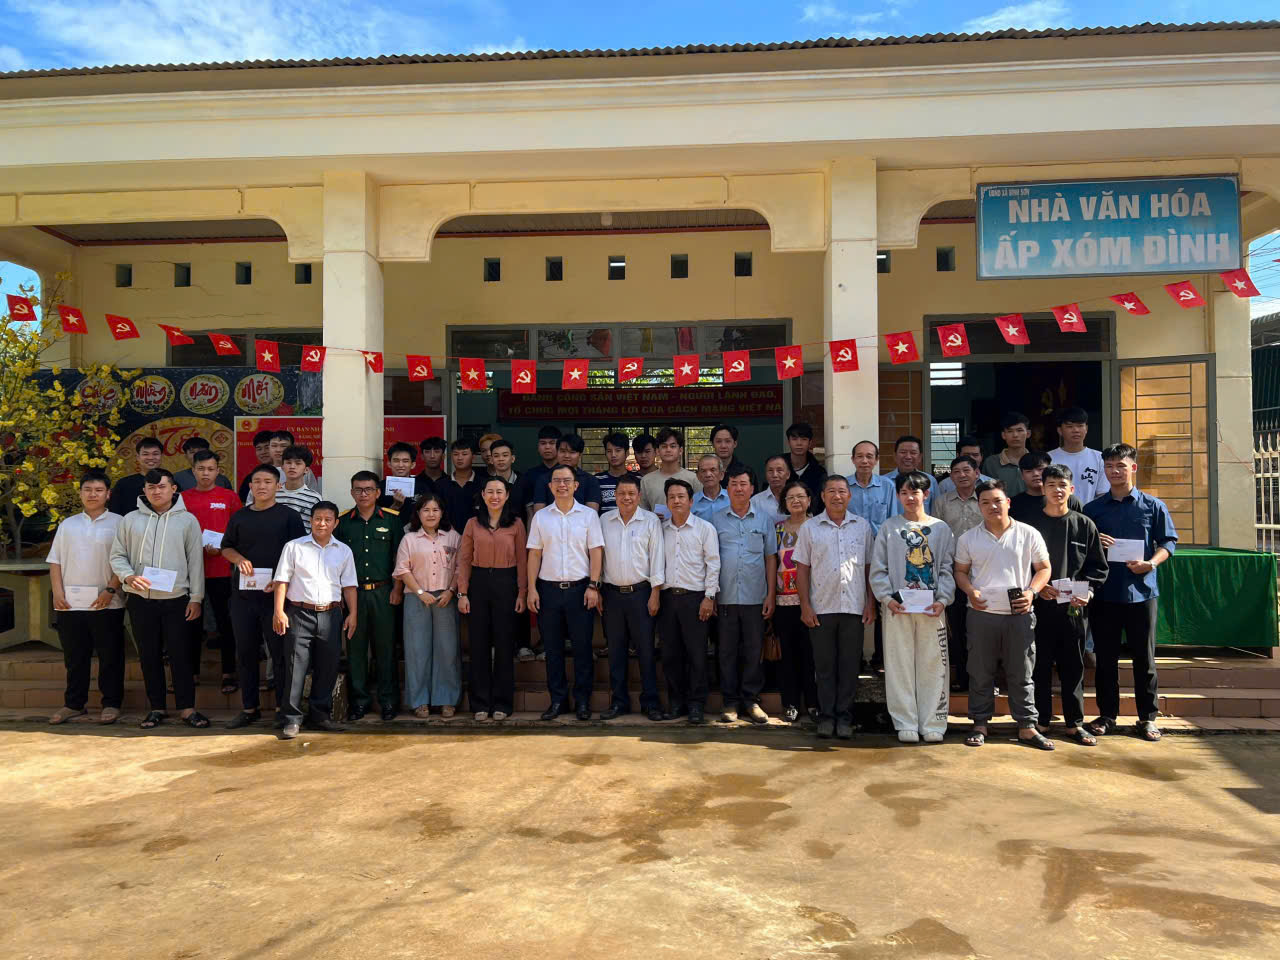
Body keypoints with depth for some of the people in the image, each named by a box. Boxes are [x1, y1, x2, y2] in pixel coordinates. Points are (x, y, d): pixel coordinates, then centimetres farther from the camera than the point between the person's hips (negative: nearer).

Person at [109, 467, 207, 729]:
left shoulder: (187, 520, 4)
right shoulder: (130, 520, 7)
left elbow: (195, 561, 3)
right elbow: (117, 555, 10)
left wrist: (196, 598, -2)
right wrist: (128, 576, -11)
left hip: (176, 599, -2)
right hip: (140, 599, 2)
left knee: (181, 654, -2)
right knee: (149, 655, 9)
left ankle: (187, 708, 6)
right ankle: (156, 708, 19)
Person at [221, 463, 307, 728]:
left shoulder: (289, 516, 1)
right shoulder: (239, 517, 11)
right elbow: (226, 548, 18)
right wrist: (239, 558, -4)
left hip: (276, 593, -4)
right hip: (243, 594, 4)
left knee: (280, 651, 1)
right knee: (245, 652, 9)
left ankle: (282, 707, 12)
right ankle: (249, 708, 20)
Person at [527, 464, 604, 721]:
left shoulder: (588, 515, 3)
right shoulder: (541, 517, 8)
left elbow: (595, 552, 1)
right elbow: (534, 554, 7)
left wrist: (593, 586, -7)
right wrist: (531, 588, 0)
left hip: (580, 587, -2)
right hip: (549, 588, 2)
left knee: (582, 647, 2)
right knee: (552, 648, 6)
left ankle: (583, 700, 12)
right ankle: (557, 700, 16)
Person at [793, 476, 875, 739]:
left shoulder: (862, 526, 8)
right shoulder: (810, 527, 4)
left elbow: (869, 567, 9)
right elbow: (802, 569, 3)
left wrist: (871, 604, 3)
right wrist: (805, 605, -3)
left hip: (854, 607, 1)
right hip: (821, 607, -1)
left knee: (850, 665, 5)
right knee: (824, 665, 5)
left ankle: (845, 717, 14)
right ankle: (826, 716, 14)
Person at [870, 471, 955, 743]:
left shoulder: (940, 528, 10)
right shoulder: (889, 527, 7)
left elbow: (947, 569, 6)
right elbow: (878, 570, 4)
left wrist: (942, 599, -8)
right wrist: (887, 598, -10)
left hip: (931, 608, 1)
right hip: (897, 608, -1)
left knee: (933, 665, 2)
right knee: (900, 665, 1)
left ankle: (933, 724, 11)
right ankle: (906, 724, 9)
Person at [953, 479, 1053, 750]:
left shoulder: (1029, 534, 2)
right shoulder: (969, 539, 5)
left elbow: (1043, 568, 7)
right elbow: (960, 571, 12)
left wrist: (1031, 591, -10)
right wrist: (971, 591, -8)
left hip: (1019, 615, -1)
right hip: (981, 614, 1)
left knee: (1022, 674, 7)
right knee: (980, 673, 8)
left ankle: (1027, 727, 17)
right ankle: (980, 724, 19)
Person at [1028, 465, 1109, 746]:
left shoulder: (1084, 525, 6)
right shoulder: (1031, 525, 2)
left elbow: (1098, 566, 7)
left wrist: (1088, 591, -9)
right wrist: (1038, 588, -12)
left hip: (1074, 607, 1)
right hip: (1039, 606, -1)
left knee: (1073, 666, 8)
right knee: (1040, 665, 4)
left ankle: (1075, 723, 19)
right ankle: (1040, 721, 14)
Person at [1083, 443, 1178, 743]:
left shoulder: (1153, 506, 3)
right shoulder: (1092, 509, 8)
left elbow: (1168, 541, 2)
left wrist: (1151, 563, -15)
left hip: (1141, 591, -1)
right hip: (1104, 592, 2)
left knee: (1144, 657, 6)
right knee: (1106, 657, 8)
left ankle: (1147, 717, 17)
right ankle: (1107, 715, 18)